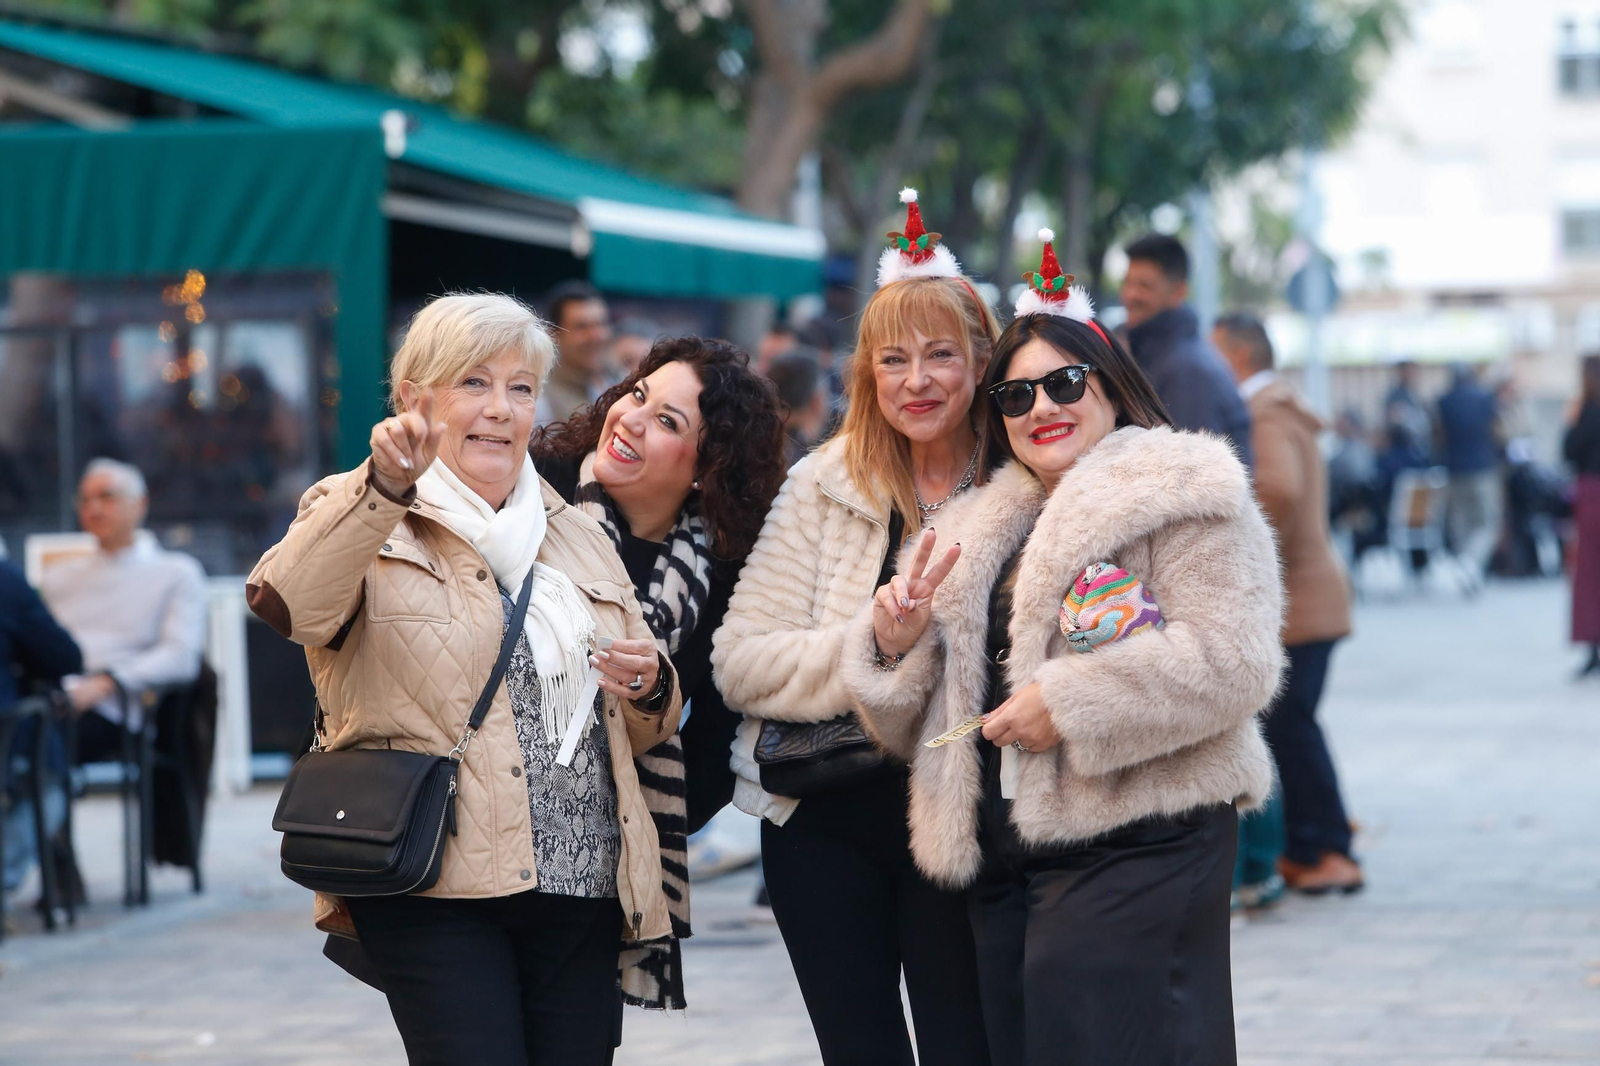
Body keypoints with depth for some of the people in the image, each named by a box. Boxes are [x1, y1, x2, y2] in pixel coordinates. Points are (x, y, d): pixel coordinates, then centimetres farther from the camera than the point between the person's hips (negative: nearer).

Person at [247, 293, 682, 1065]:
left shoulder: (581, 537, 20)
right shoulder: (361, 517, 3)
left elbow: (645, 730, 27)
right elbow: (283, 604, -20)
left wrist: (649, 689, 3)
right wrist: (386, 487, -33)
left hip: (584, 887, 6)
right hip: (439, 889, -5)